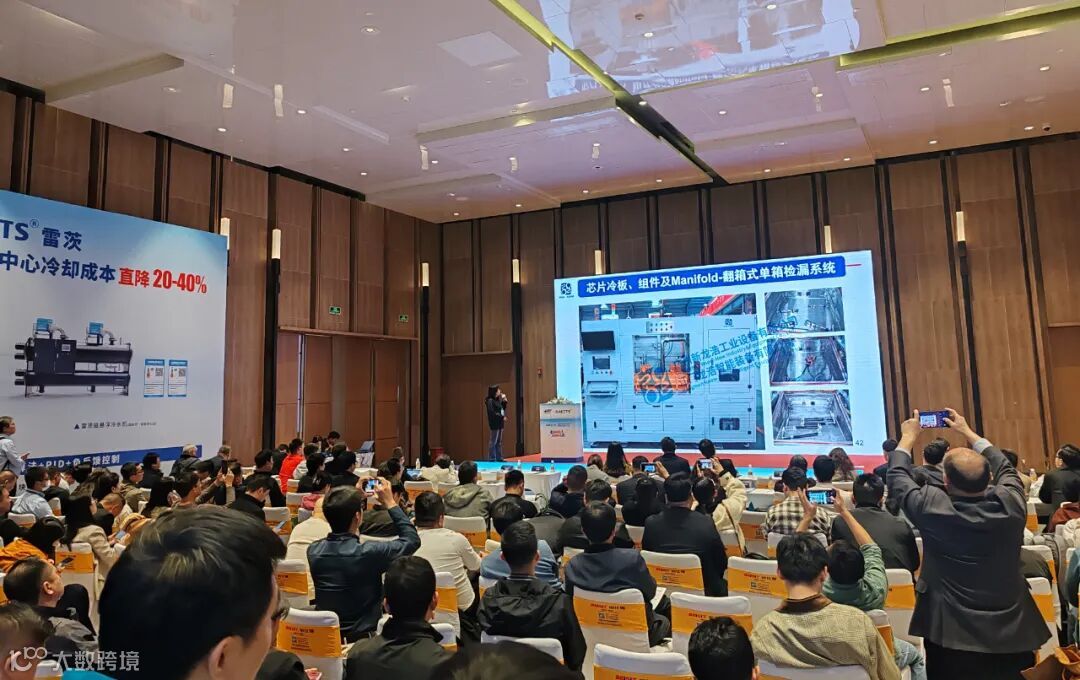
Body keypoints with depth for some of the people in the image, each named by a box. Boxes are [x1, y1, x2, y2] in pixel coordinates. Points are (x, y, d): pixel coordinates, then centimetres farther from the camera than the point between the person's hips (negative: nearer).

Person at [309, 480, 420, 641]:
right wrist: (390, 503, -4)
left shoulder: (313, 551, -10)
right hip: (361, 638, -5)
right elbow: (412, 539, -9)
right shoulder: (369, 553, -25)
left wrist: (353, 497, 14)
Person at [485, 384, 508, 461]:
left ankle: (499, 457, 14)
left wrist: (504, 401, 8)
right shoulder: (490, 401, -12)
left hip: (499, 423, 9)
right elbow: (492, 413, -19)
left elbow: (502, 409, 18)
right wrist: (502, 417, -17)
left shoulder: (497, 400, 14)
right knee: (493, 441, -5)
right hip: (495, 423, -9)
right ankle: (492, 458, -1)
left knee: (499, 441, 10)